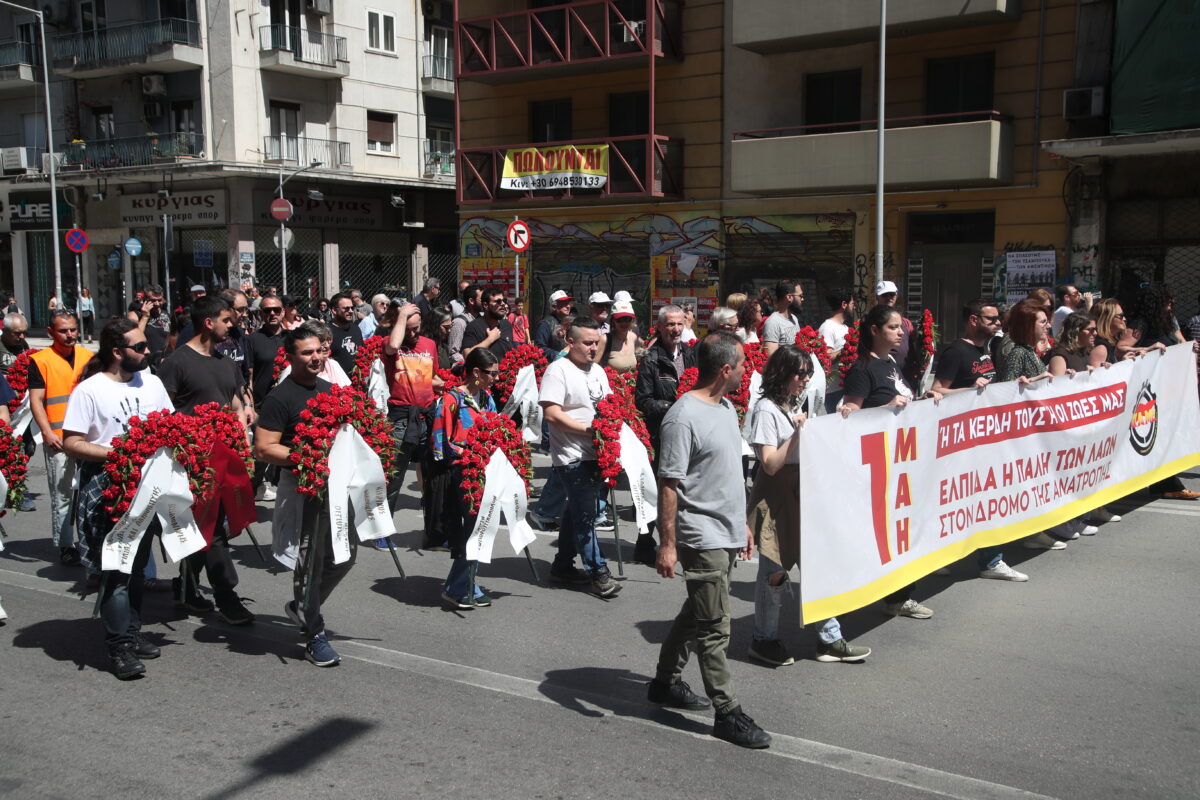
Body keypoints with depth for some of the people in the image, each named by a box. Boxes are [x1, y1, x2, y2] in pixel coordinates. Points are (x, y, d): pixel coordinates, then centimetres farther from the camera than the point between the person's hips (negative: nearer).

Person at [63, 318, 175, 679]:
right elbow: (71, 443, -13)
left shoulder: (151, 382, 8)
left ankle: (131, 633, 27)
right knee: (116, 570, -6)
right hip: (106, 489, -6)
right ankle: (119, 647, 1)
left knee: (138, 567, 15)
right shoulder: (89, 390, -11)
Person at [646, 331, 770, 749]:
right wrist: (667, 544, -19)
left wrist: (743, 524, 22)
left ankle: (666, 682, 35)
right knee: (715, 628, -2)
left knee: (697, 612, 20)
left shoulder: (727, 408, 11)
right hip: (702, 538, -9)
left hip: (727, 534, 10)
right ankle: (727, 713, 7)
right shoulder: (684, 417, -19)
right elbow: (668, 484, -19)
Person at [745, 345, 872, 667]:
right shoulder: (766, 409, -13)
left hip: (804, 495, 8)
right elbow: (770, 464, -18)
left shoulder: (796, 405, 14)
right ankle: (764, 640, 16)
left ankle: (830, 639, 18)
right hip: (777, 498, -8)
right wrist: (797, 432, -23)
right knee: (774, 572, 1)